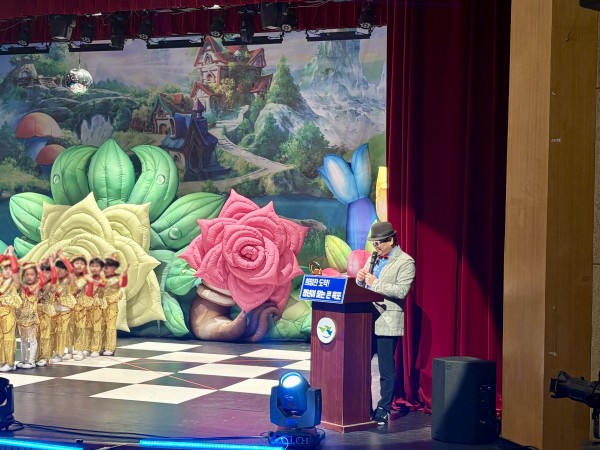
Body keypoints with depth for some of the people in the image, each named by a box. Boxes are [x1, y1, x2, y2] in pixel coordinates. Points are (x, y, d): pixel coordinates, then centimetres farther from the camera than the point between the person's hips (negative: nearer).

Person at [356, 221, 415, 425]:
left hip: (387, 323, -7)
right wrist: (361, 279, -1)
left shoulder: (405, 262, -6)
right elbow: (363, 286, 22)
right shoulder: (373, 258, 17)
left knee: (386, 370, -1)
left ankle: (383, 410, 7)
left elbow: (401, 291, -18)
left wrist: (375, 283, -18)